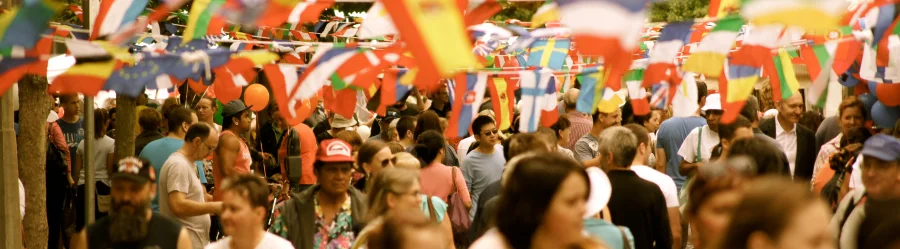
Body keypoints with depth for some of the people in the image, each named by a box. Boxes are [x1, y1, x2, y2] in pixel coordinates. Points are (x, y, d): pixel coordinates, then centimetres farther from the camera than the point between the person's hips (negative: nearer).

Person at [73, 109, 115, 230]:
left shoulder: (82, 143, 5)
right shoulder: (111, 143, -6)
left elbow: (77, 169, 8)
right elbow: (110, 169, -6)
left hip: (83, 186, 3)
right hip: (102, 185, -3)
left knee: (81, 225, 6)